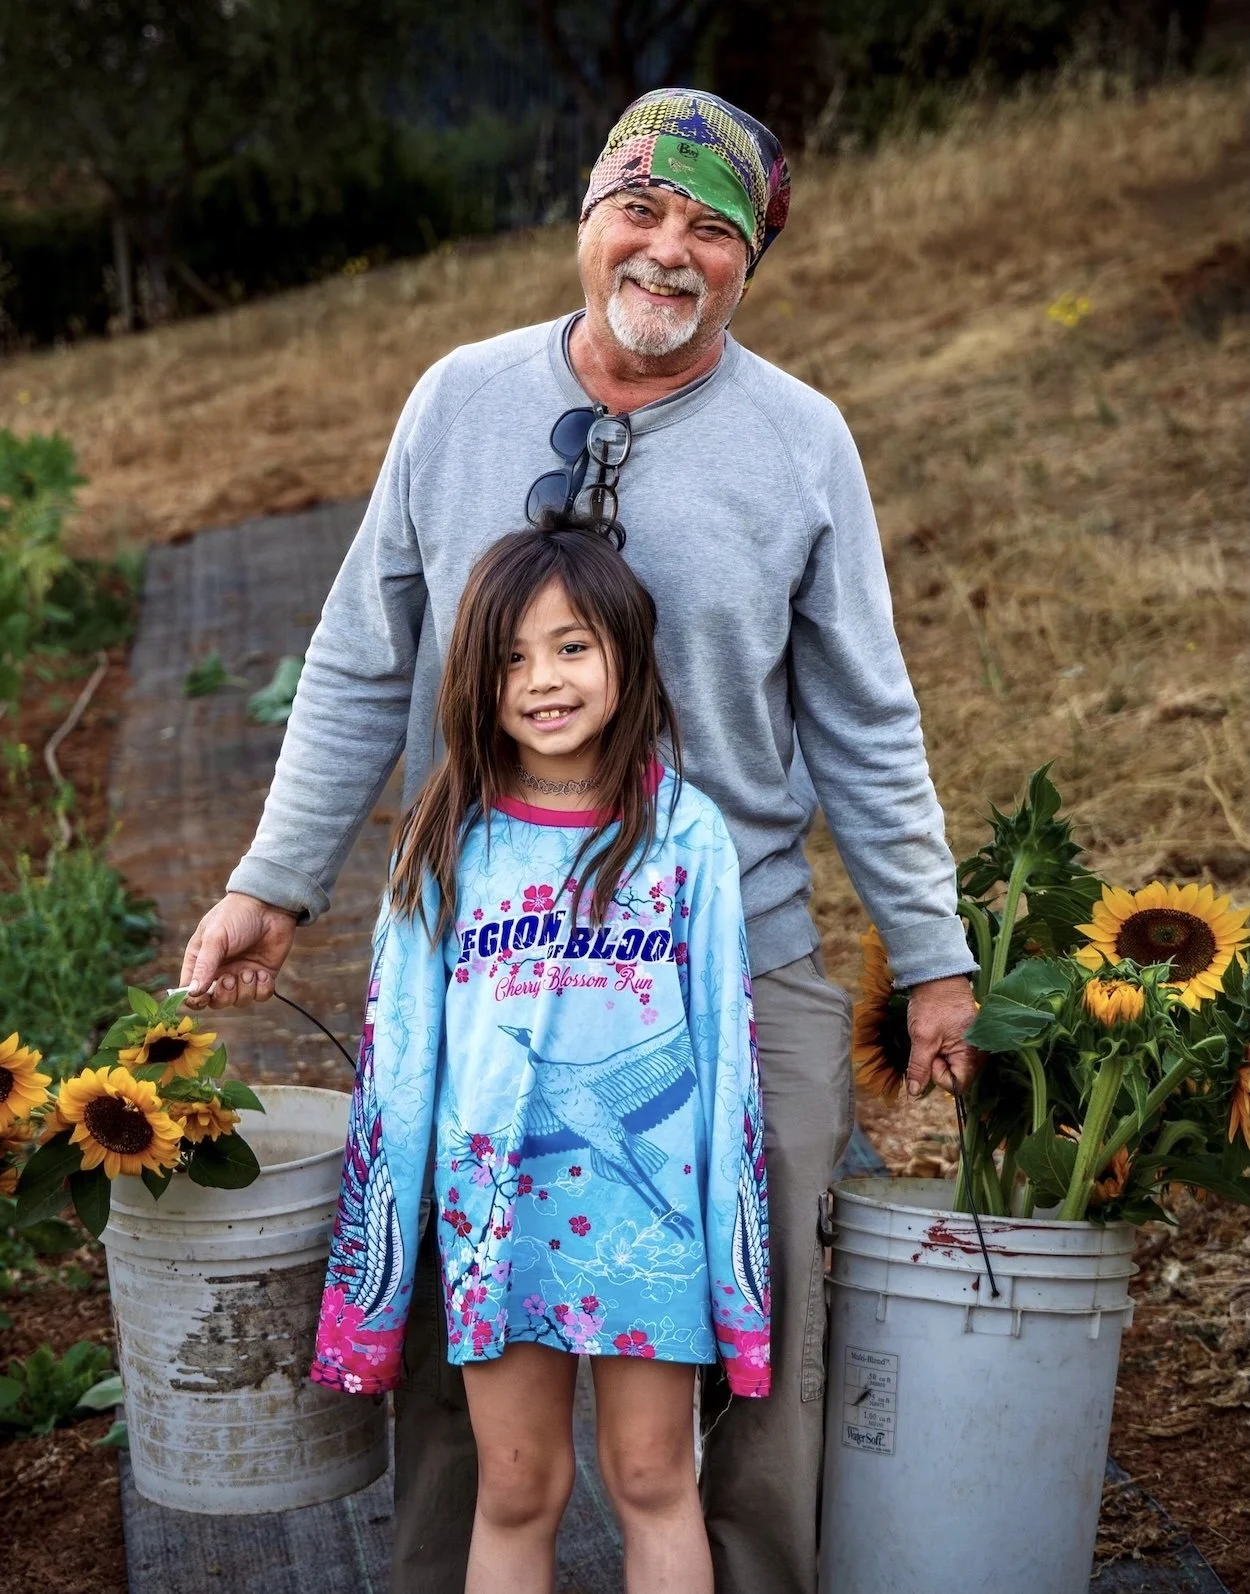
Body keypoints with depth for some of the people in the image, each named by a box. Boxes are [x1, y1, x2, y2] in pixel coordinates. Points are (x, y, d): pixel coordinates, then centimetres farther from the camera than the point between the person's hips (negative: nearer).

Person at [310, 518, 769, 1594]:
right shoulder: (450, 841, 1)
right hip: (493, 1206, 2)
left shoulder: (684, 833, -4)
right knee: (515, 1489, 11)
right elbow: (400, 1047, 6)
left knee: (652, 1478, 9)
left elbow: (724, 1040, -1)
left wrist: (732, 1242, -2)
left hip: (644, 1197, -1)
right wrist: (377, 1258, 7)